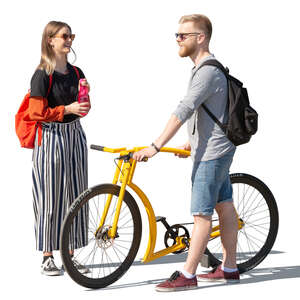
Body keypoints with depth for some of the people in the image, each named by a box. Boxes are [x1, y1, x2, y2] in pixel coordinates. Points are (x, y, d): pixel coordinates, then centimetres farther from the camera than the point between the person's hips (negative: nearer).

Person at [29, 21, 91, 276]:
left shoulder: (76, 73, 10)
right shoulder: (42, 75, -8)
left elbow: (83, 109, 13)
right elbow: (37, 113, -13)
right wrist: (67, 109, -19)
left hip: (74, 136, 6)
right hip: (50, 138, -6)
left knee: (75, 196, 7)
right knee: (50, 198, -2)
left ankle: (70, 255, 15)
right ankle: (48, 257, 8)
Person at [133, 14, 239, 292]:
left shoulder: (208, 71, -20)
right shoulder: (207, 68, 13)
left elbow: (183, 111, -27)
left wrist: (156, 147, -29)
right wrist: (193, 141, 27)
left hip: (211, 153, -10)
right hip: (216, 148, 10)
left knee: (201, 213, -7)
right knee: (224, 206, 13)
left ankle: (187, 275, -3)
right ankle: (229, 268, 21)